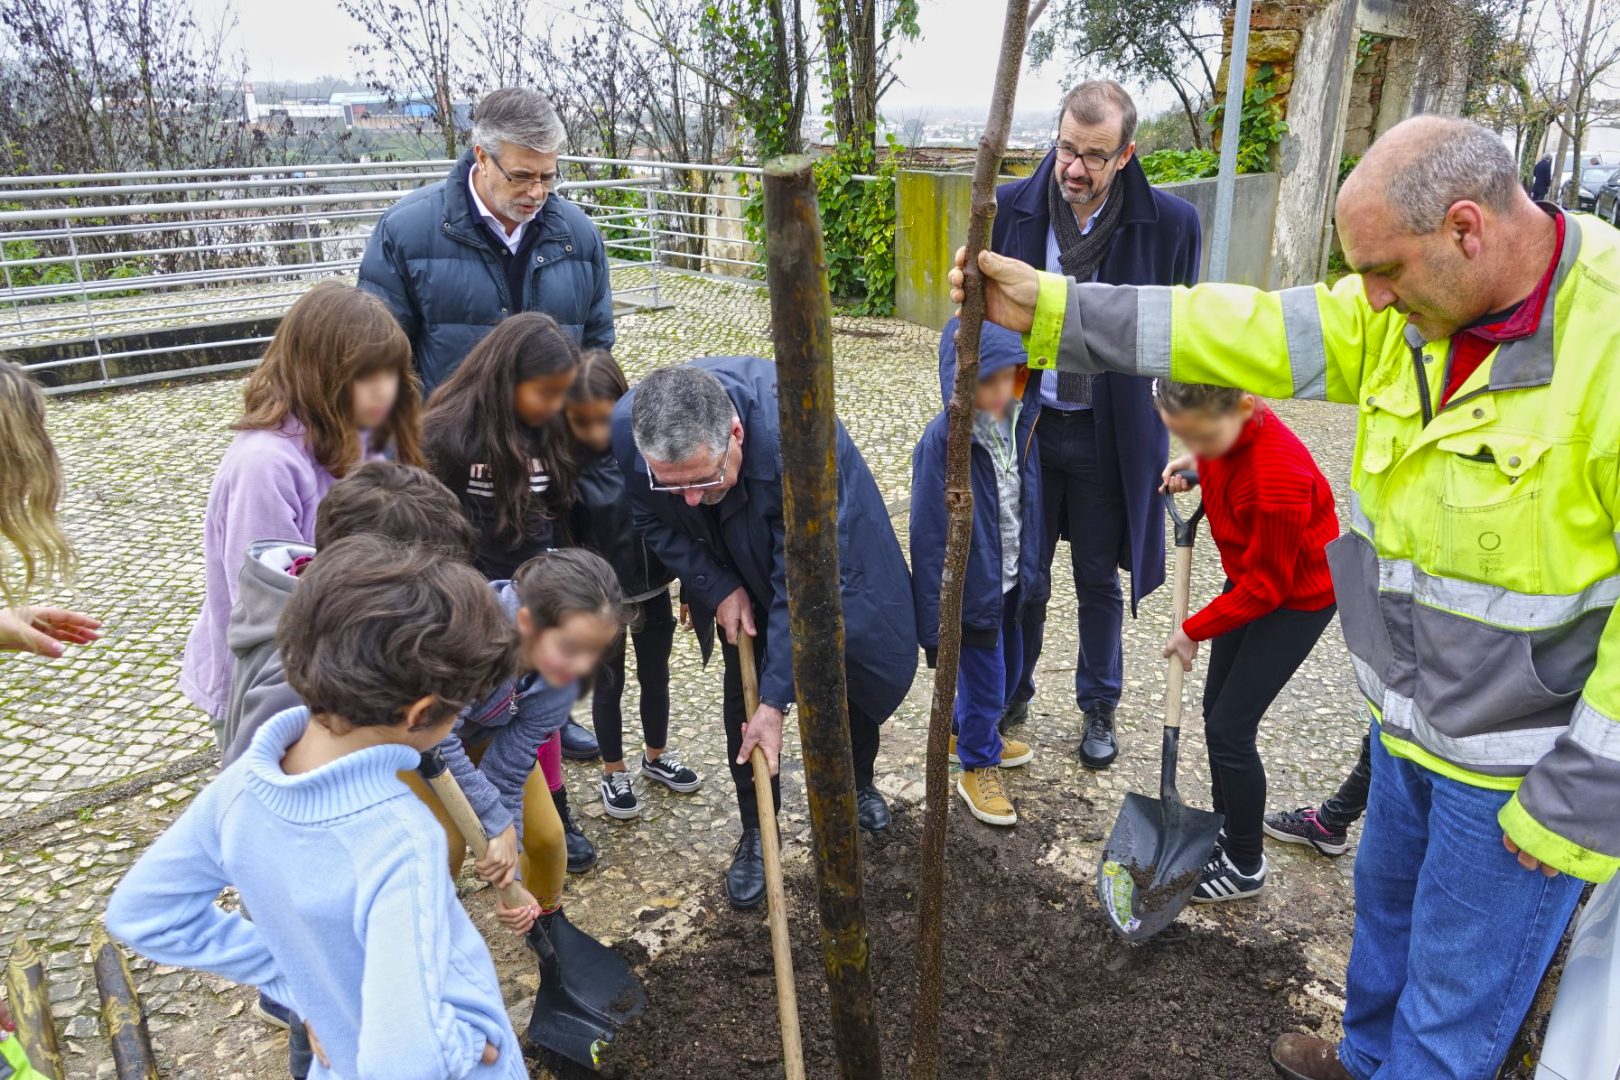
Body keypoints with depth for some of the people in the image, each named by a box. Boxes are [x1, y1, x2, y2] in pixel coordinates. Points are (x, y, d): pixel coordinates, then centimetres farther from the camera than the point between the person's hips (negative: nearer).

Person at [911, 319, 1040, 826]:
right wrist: (935, 622, -15)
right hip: (970, 588, -7)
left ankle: (967, 733, 50)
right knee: (982, 679, 7)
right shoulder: (942, 440, -25)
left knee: (1007, 669, 23)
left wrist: (1030, 570, 15)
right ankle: (977, 767, 33)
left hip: (1011, 578, 7)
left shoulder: (1019, 421, -7)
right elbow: (929, 538, -20)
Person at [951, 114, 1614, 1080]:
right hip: (1415, 714, 8)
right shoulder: (1416, 309, -6)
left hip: (1529, 752, -7)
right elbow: (1254, 334, -8)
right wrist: (1055, 311, -15)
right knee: (1387, 897, 29)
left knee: (1456, 1000, 13)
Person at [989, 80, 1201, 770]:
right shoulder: (1010, 209, -8)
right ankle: (1014, 693, 36)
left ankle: (1098, 707, 34)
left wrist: (1186, 442, -1)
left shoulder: (1170, 223, -10)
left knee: (1100, 580, 14)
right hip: (1024, 425, 1)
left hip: (1110, 434, -1)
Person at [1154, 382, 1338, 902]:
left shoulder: (1278, 479, -38)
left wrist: (1194, 630, -13)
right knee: (1216, 709, 16)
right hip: (1251, 576, 8)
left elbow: (1266, 587, -24)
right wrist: (1197, 462, -7)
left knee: (1229, 728, -4)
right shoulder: (1228, 425, -16)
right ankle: (1227, 825, 37)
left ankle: (1246, 865, 18)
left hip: (1297, 599, -8)